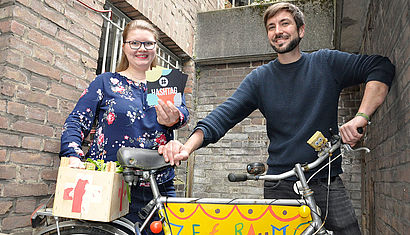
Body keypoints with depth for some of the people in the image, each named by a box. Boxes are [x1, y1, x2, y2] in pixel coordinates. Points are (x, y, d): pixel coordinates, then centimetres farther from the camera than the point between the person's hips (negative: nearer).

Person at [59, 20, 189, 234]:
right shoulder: (106, 82, 8)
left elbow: (183, 112, -5)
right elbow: (76, 121, 2)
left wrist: (174, 119, -29)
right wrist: (73, 156, -15)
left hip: (160, 187, 2)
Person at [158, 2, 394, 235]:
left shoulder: (326, 63, 3)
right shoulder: (259, 78, 4)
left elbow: (382, 66, -3)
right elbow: (224, 115, -6)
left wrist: (361, 117, -18)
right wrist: (188, 147, -23)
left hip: (326, 183, 0)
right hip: (280, 186, 1)